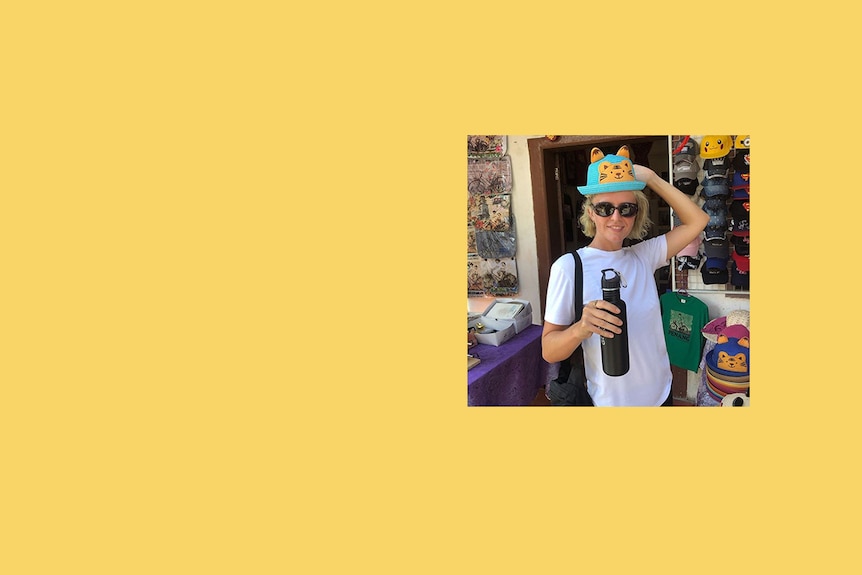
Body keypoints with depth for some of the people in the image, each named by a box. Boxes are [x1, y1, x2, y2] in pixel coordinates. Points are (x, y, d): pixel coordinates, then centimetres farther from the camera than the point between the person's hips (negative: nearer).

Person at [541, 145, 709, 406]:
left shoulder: (643, 256, -1)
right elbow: (548, 351, -17)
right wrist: (581, 328, -37)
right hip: (609, 401, -5)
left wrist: (650, 177, -8)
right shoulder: (568, 266, -18)